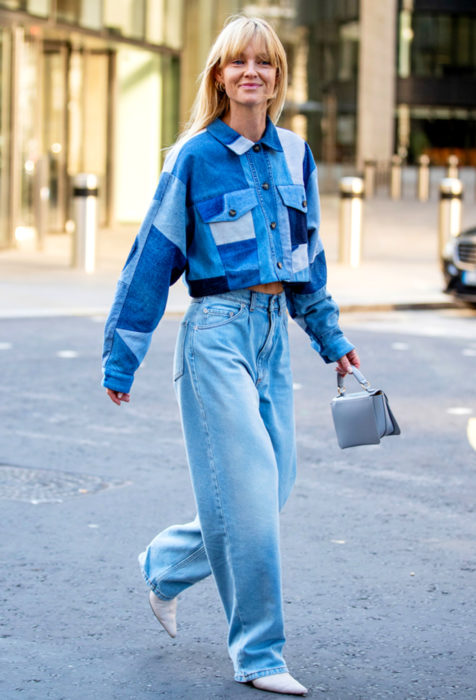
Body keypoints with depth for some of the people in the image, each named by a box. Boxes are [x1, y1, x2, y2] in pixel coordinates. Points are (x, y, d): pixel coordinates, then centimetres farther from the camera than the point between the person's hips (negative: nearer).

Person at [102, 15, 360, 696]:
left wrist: (331, 337, 25)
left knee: (273, 485, 7)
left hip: (274, 332, 6)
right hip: (217, 332, -6)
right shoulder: (195, 156, -6)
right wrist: (122, 356, -2)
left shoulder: (294, 155, 10)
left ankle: (165, 565, 32)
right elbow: (153, 257, -3)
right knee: (247, 489, -9)